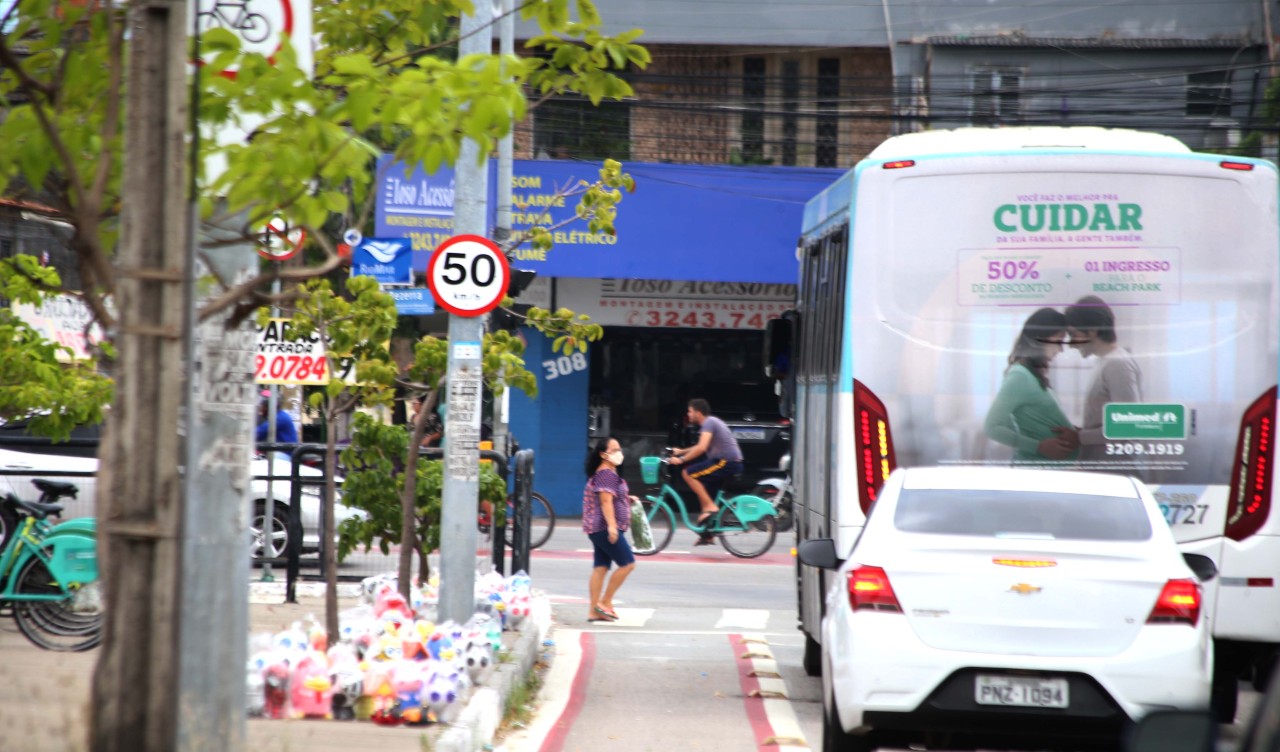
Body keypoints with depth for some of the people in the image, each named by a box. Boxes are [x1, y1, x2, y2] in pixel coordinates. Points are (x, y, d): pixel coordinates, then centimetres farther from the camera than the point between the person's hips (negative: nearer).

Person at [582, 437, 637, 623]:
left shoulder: (607, 473, 18)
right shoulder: (606, 474, -14)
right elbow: (606, 501, -23)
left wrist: (626, 499, 23)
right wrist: (611, 525, -30)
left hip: (598, 529, 10)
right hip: (604, 528, -10)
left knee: (601, 567, 8)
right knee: (627, 563, -8)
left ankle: (594, 610, 8)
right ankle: (604, 602, -5)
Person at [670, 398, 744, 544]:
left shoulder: (709, 423, -11)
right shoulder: (711, 422, 20)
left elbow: (701, 448, -24)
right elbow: (702, 447, 34)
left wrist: (681, 459, -18)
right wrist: (681, 451, 32)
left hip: (726, 462, -10)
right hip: (732, 463, 10)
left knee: (688, 473, -13)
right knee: (706, 494, 15)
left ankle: (710, 506, -13)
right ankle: (707, 535, 20)